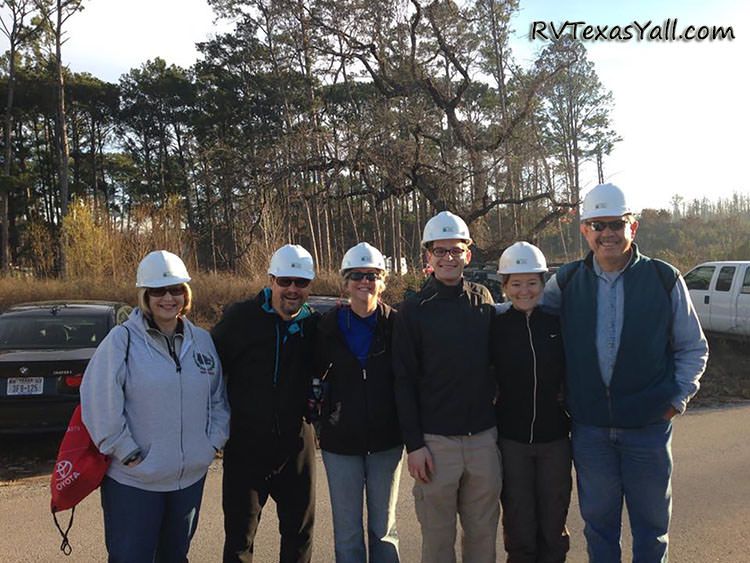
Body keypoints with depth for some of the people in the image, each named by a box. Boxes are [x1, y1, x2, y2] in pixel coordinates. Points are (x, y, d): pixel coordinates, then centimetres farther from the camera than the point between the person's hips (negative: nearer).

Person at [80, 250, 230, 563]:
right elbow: (100, 401, -16)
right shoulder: (122, 339, -11)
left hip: (191, 475, 5)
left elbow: (219, 397, 12)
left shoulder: (202, 341, 5)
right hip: (133, 479, -4)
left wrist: (214, 440, 3)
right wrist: (126, 451, -15)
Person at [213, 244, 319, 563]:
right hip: (245, 444, -2)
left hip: (296, 444, 3)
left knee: (299, 530, 18)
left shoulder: (314, 324, -1)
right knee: (239, 536, 12)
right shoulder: (241, 317, -9)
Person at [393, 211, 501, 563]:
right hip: (435, 441, -3)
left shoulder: (483, 300, 7)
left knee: (483, 530, 13)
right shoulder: (414, 310, -3)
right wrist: (413, 444, -7)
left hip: (484, 437, 3)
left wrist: (499, 418, 10)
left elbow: (495, 361, 15)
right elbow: (404, 381, -4)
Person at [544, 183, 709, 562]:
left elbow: (693, 347, 4)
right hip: (589, 428, 1)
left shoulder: (664, 279, -3)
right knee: (598, 520, 16)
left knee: (651, 522, 15)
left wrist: (678, 397, -4)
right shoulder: (567, 282, 0)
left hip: (649, 425, -1)